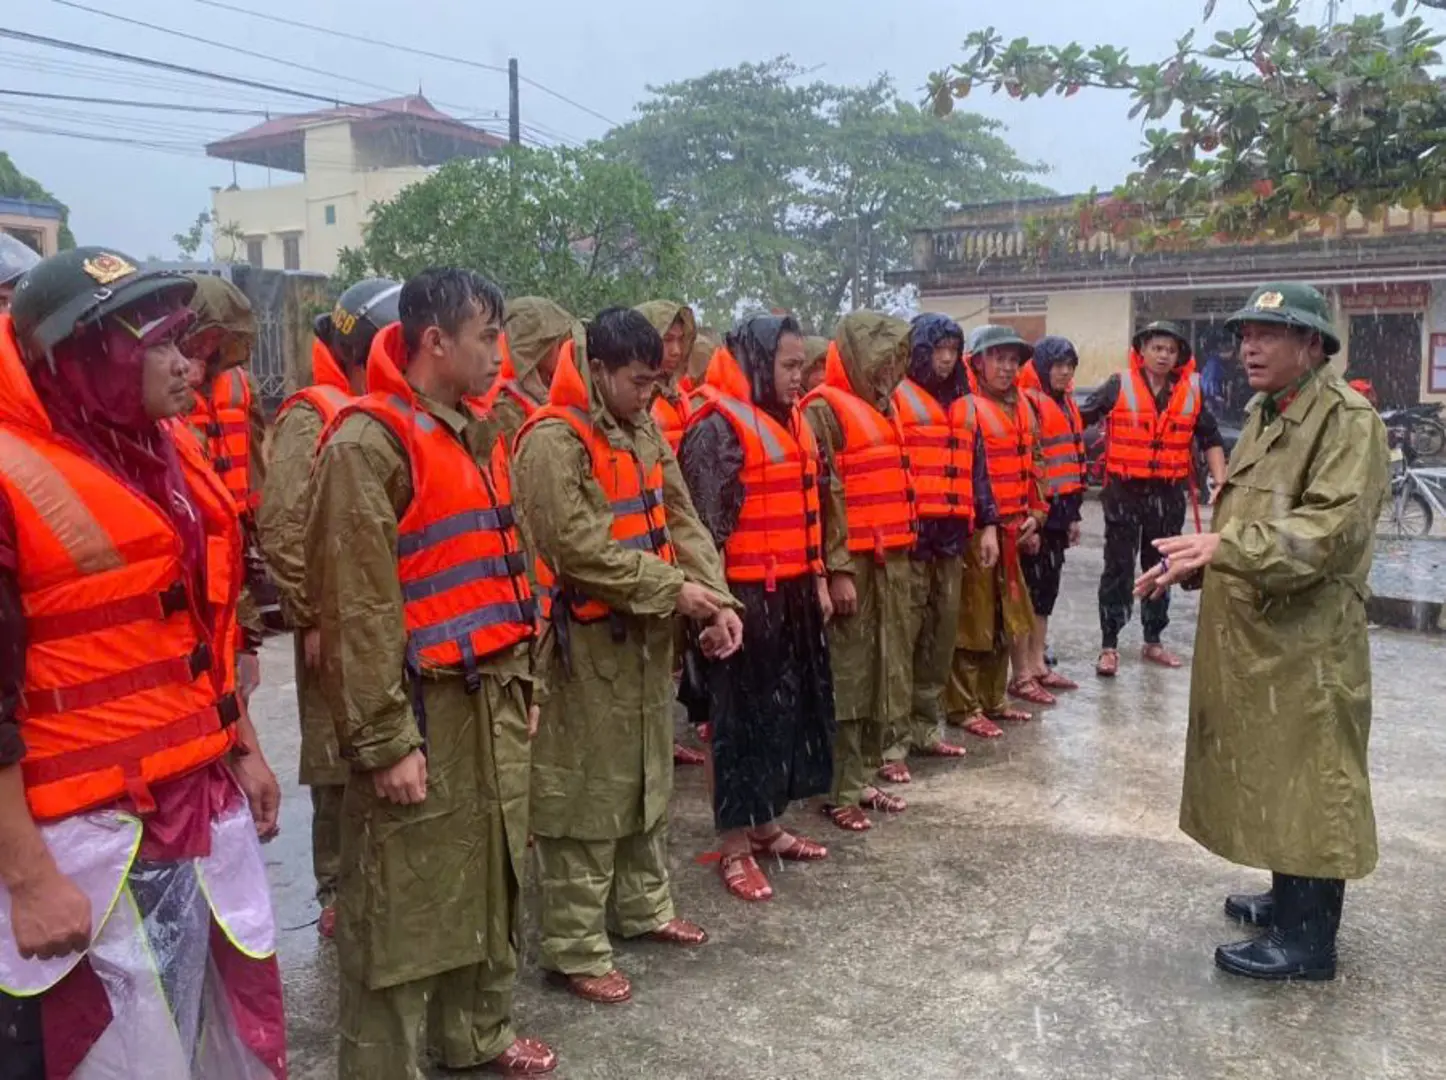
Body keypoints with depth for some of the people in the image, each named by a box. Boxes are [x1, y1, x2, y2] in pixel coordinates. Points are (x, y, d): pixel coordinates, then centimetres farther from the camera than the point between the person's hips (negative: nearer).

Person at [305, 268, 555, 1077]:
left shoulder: (478, 436, 13)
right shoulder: (369, 444, -14)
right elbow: (358, 607, -18)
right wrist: (385, 739, -18)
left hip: (492, 698, 9)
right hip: (421, 708, -8)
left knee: (491, 875, 19)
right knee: (402, 901, 4)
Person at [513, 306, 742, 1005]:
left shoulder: (644, 432, 10)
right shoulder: (553, 440, -16)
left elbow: (681, 521, 8)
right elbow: (579, 546, -23)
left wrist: (716, 599, -6)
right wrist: (674, 588, -18)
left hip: (649, 632, 8)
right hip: (587, 639, -8)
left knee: (648, 776, 19)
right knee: (587, 791, 1)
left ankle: (644, 905, 37)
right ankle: (575, 949, 13)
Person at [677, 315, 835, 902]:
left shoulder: (790, 422, 14)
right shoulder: (718, 428, -13)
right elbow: (705, 522, -16)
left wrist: (817, 578, 17)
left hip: (792, 591, 9)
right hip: (747, 595, -9)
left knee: (788, 704, 15)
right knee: (744, 712, 0)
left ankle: (766, 823, 30)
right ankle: (735, 844, 12)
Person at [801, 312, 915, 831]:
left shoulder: (881, 405, 18)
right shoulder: (825, 410, -9)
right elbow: (825, 496, -15)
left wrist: (902, 549, 19)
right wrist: (837, 569, -19)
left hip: (891, 560, 9)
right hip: (852, 564, -9)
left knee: (884, 671, 12)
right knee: (847, 676, -3)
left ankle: (865, 777, 23)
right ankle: (842, 792, 5)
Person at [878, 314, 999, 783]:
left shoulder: (963, 404, 18)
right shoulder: (895, 397, -4)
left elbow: (976, 467, 19)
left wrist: (987, 524, 12)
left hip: (952, 534, 7)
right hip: (910, 534, -7)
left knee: (941, 634, 12)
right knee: (902, 637, -5)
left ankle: (926, 726, 24)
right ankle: (892, 740, -1)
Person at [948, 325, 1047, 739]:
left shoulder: (1021, 408, 14)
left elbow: (1033, 464, 19)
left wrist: (1034, 514, 9)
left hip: (1012, 529, 8)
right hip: (976, 529, -8)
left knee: (1004, 617, 15)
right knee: (972, 618, -2)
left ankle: (994, 699, 27)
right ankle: (965, 708, 7)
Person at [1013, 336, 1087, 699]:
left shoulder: (1066, 405, 17)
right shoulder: (1028, 404, -12)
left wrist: (1074, 513, 20)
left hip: (1058, 511, 9)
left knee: (1047, 588, 14)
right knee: (1028, 589, -4)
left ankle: (1038, 666, 24)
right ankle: (1022, 676, 2)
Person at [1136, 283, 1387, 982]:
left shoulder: (1348, 419, -13)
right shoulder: (1262, 417, 16)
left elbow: (1330, 528, -25)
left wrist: (1223, 547, -31)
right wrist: (1197, 559, 10)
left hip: (1309, 641, -9)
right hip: (1251, 634, 9)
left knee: (1307, 782, 1)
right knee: (1271, 774, 18)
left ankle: (1308, 939, 12)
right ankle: (1289, 898, 34)